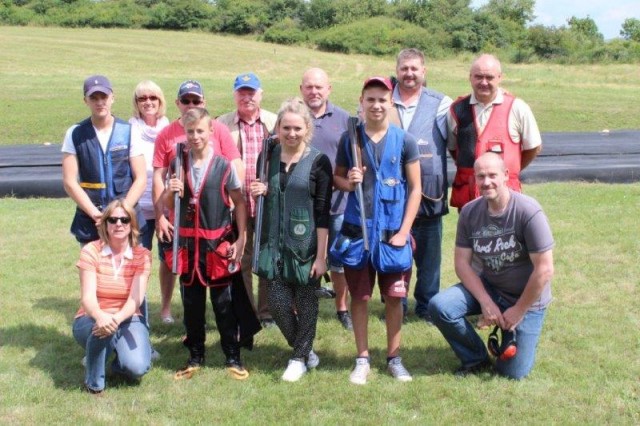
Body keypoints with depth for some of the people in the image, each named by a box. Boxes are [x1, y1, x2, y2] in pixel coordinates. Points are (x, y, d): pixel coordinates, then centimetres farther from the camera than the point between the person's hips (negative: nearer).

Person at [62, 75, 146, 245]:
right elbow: (70, 182, 0)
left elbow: (141, 179, 1)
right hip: (90, 222, 0)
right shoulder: (75, 135, 4)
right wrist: (96, 214, -9)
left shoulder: (129, 132, 4)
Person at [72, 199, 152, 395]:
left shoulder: (142, 255, -5)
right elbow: (87, 297, -19)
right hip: (92, 319, -1)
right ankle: (94, 382, -12)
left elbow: (136, 298, -16)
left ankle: (121, 352, 11)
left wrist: (117, 319, -38)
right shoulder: (91, 251, -9)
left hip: (127, 319, 1)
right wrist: (101, 317, -42)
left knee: (137, 368, -27)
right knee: (102, 326, -38)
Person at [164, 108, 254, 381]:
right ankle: (195, 356, 23)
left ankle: (233, 357, 17)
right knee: (192, 303, 10)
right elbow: (167, 205, 10)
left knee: (224, 302, 5)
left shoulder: (223, 166, -6)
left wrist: (241, 239, -4)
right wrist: (170, 191, -12)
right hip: (188, 243, 3)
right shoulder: (179, 164, 3)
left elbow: (239, 202, 1)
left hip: (218, 243, -3)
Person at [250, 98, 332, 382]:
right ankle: (306, 351, 25)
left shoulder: (318, 162, -7)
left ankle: (300, 358, 24)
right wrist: (259, 192, -6)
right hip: (274, 243, 4)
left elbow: (323, 212, -8)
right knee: (277, 303, 3)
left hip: (306, 244, -4)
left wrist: (321, 255, -11)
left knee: (305, 302, 7)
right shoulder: (268, 157, 5)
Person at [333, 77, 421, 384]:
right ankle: (362, 359, 20)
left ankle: (394, 357, 22)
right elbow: (336, 177, 11)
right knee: (359, 296, 7)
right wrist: (347, 182, -13)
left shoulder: (404, 141, -2)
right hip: (357, 229, 1)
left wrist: (404, 231, -6)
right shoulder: (350, 139, 2)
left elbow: (415, 189, 0)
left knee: (394, 297, 7)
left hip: (392, 231, -1)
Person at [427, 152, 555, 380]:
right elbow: (462, 262, -5)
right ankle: (476, 359, 3)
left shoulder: (528, 211, -24)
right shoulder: (469, 212, -10)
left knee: (513, 373, -4)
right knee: (440, 306, -22)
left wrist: (519, 311, -15)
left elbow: (544, 270, -22)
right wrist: (486, 302, -16)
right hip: (488, 287, 4)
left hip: (526, 298, -4)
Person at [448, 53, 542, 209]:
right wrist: (469, 169, 9)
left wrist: (508, 172, 9)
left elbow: (534, 148, 8)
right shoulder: (458, 109, 4)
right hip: (466, 195, 3)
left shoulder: (516, 108, -2)